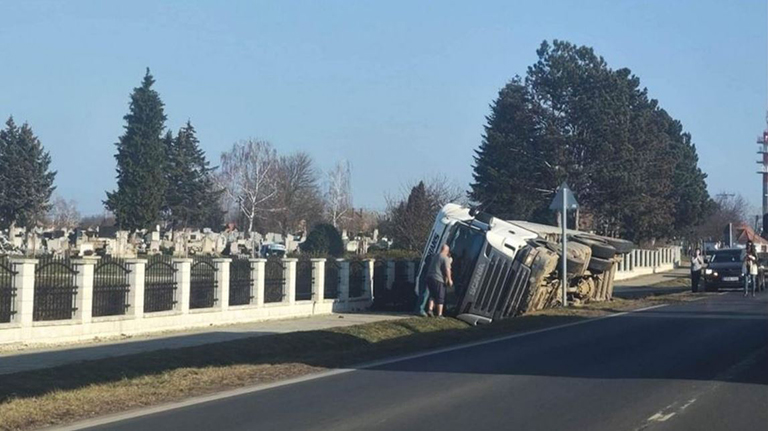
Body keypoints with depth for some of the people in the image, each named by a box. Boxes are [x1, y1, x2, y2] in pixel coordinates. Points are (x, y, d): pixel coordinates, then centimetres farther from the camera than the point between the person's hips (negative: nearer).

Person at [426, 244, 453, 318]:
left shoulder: (435, 257, 20)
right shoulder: (445, 258, -6)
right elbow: (447, 270, -13)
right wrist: (449, 279, -6)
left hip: (429, 278, 7)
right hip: (438, 279, -7)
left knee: (432, 295, 16)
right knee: (440, 298, 0)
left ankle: (430, 309, -1)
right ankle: (439, 314, 0)